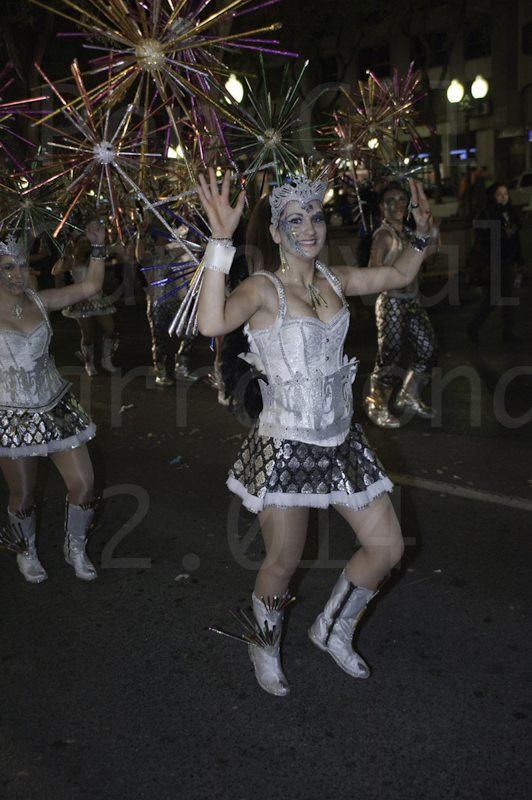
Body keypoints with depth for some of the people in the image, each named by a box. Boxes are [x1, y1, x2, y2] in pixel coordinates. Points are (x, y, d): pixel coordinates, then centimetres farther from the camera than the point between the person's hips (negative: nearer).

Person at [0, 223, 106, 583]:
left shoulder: (38, 301, -1)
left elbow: (90, 286, -1)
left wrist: (98, 247, -10)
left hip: (56, 407, 3)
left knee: (84, 485, 4)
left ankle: (76, 548, 31)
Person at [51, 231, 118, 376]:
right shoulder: (72, 261, -3)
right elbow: (55, 271, -17)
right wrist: (64, 256, -19)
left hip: (99, 299, 4)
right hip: (82, 302, -3)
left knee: (111, 330, -2)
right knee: (88, 335, -1)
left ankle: (106, 360, 16)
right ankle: (89, 364, 17)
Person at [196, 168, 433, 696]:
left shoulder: (334, 279, 6)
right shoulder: (262, 288, -13)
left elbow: (400, 275, 22)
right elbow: (211, 323, -34)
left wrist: (422, 232, 7)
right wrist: (220, 241, -36)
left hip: (341, 439, 7)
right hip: (286, 445, -6)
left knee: (387, 547, 10)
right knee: (283, 563, 7)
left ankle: (332, 630, 36)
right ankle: (266, 647, 39)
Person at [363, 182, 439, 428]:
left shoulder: (406, 232, 13)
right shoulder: (384, 235, -11)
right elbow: (373, 274, -17)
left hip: (412, 301, 8)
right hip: (392, 302, -8)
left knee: (428, 349, 9)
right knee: (389, 355, -4)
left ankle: (409, 397, 27)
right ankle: (377, 406, 14)